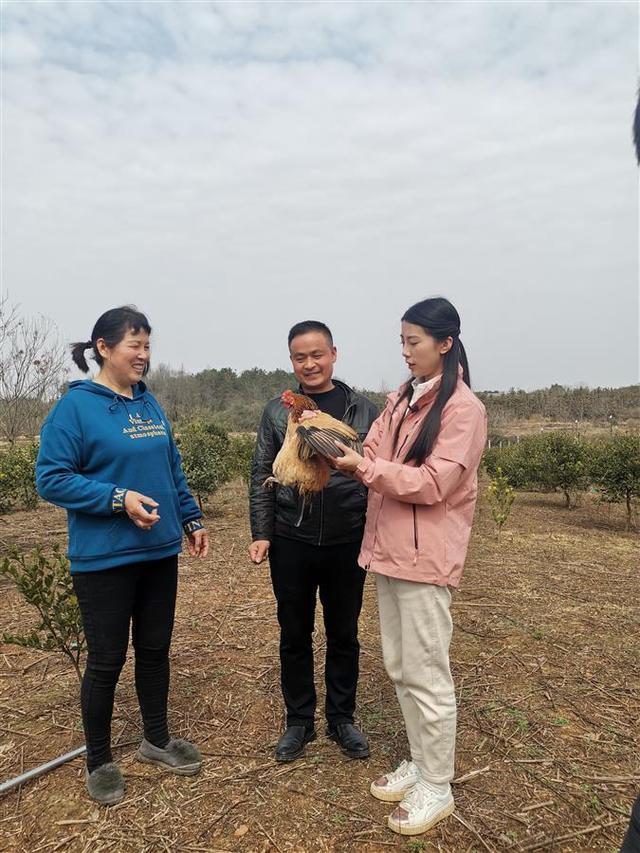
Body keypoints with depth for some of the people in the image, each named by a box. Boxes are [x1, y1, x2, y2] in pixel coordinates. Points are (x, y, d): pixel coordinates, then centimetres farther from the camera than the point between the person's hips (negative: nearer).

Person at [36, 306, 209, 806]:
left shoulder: (149, 403, 7)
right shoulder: (75, 406, -12)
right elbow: (51, 478, -15)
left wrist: (192, 519, 13)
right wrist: (119, 498, -24)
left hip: (160, 552, 6)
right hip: (104, 559, -6)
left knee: (155, 650, 17)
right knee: (106, 660, 8)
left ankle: (157, 740, 37)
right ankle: (99, 761, 30)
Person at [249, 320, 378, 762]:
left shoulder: (365, 411, -1)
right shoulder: (277, 412, 2)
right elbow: (262, 477, 3)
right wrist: (262, 534, -3)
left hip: (347, 543, 0)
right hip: (291, 543, 1)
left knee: (344, 635, 15)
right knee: (295, 636, 14)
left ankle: (342, 718, 34)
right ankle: (299, 721, 33)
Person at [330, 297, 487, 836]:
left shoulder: (463, 408, -12)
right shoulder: (402, 401, 12)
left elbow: (433, 483, -19)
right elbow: (370, 458, 6)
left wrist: (363, 466, -23)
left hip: (425, 558, -7)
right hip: (389, 550, 8)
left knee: (426, 674, 4)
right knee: (399, 668, 17)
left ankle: (437, 787, 24)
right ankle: (420, 764, 36)